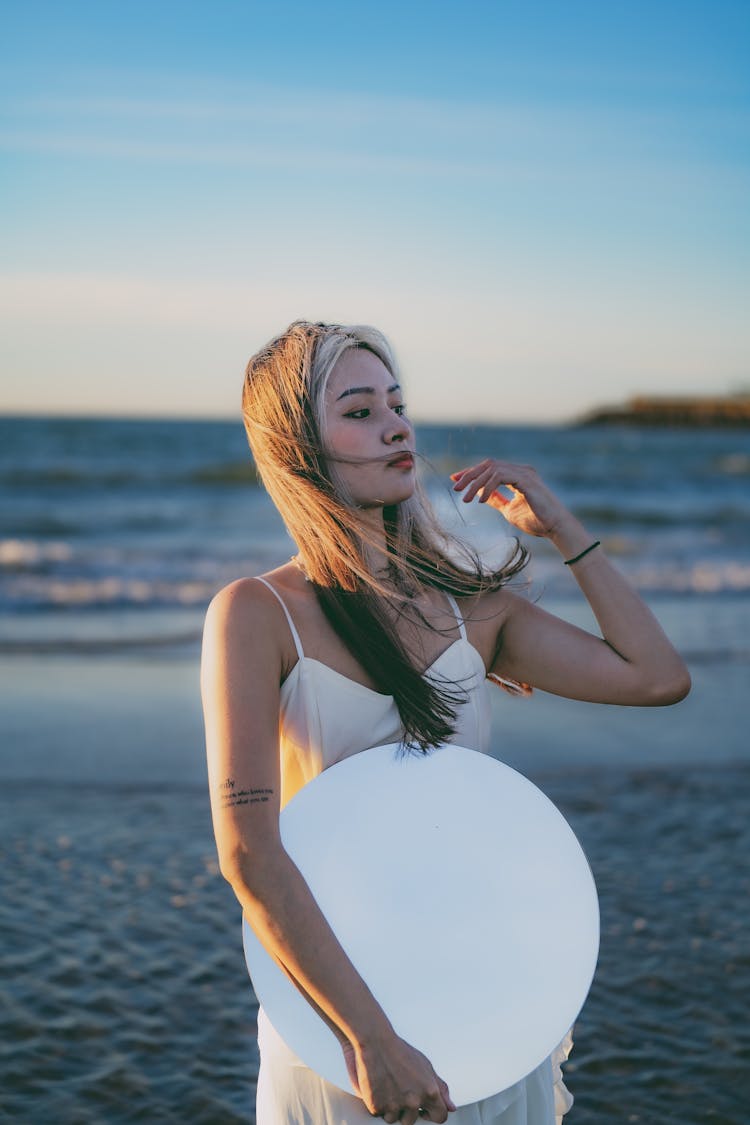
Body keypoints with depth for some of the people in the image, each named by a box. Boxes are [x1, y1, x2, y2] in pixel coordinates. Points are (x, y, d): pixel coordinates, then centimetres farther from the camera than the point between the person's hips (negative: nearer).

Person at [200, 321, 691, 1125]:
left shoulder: (468, 601, 2)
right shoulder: (256, 614, -13)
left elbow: (659, 677, 1)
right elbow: (247, 854, -21)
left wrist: (561, 527, 2)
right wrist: (371, 1039, -25)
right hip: (337, 1017, -4)